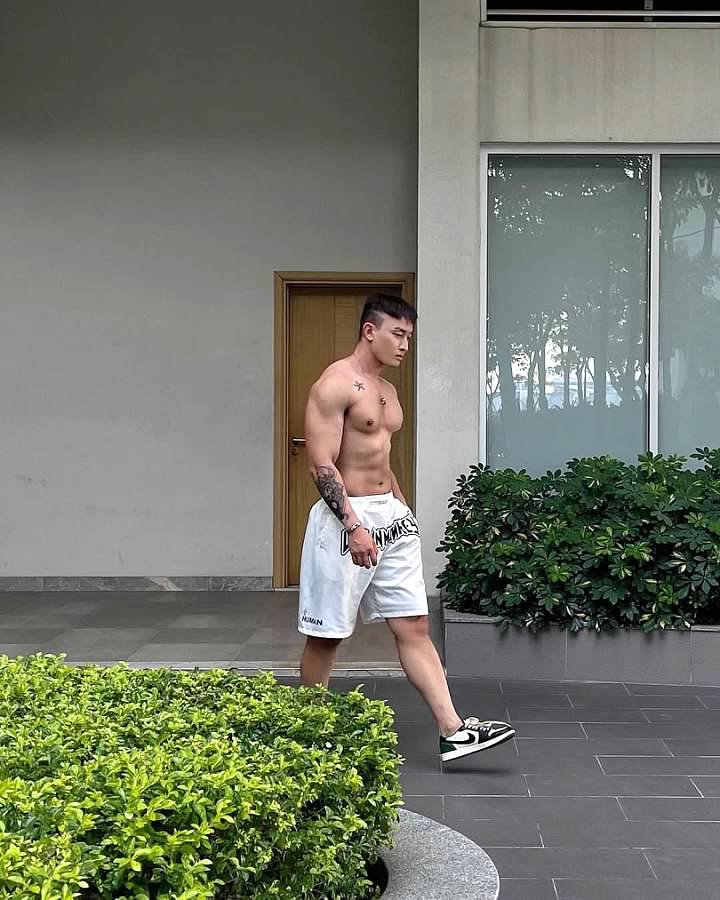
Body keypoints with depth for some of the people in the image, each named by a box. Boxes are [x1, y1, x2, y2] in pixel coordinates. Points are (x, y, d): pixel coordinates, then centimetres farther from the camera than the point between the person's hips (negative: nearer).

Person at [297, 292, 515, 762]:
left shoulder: (388, 391, 16)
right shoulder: (335, 384, -12)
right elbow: (321, 465, -18)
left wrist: (403, 511, 19)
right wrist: (354, 526, -24)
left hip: (390, 515, 8)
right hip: (344, 517, -8)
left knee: (414, 626, 3)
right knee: (327, 634, 3)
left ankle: (453, 731, 1)